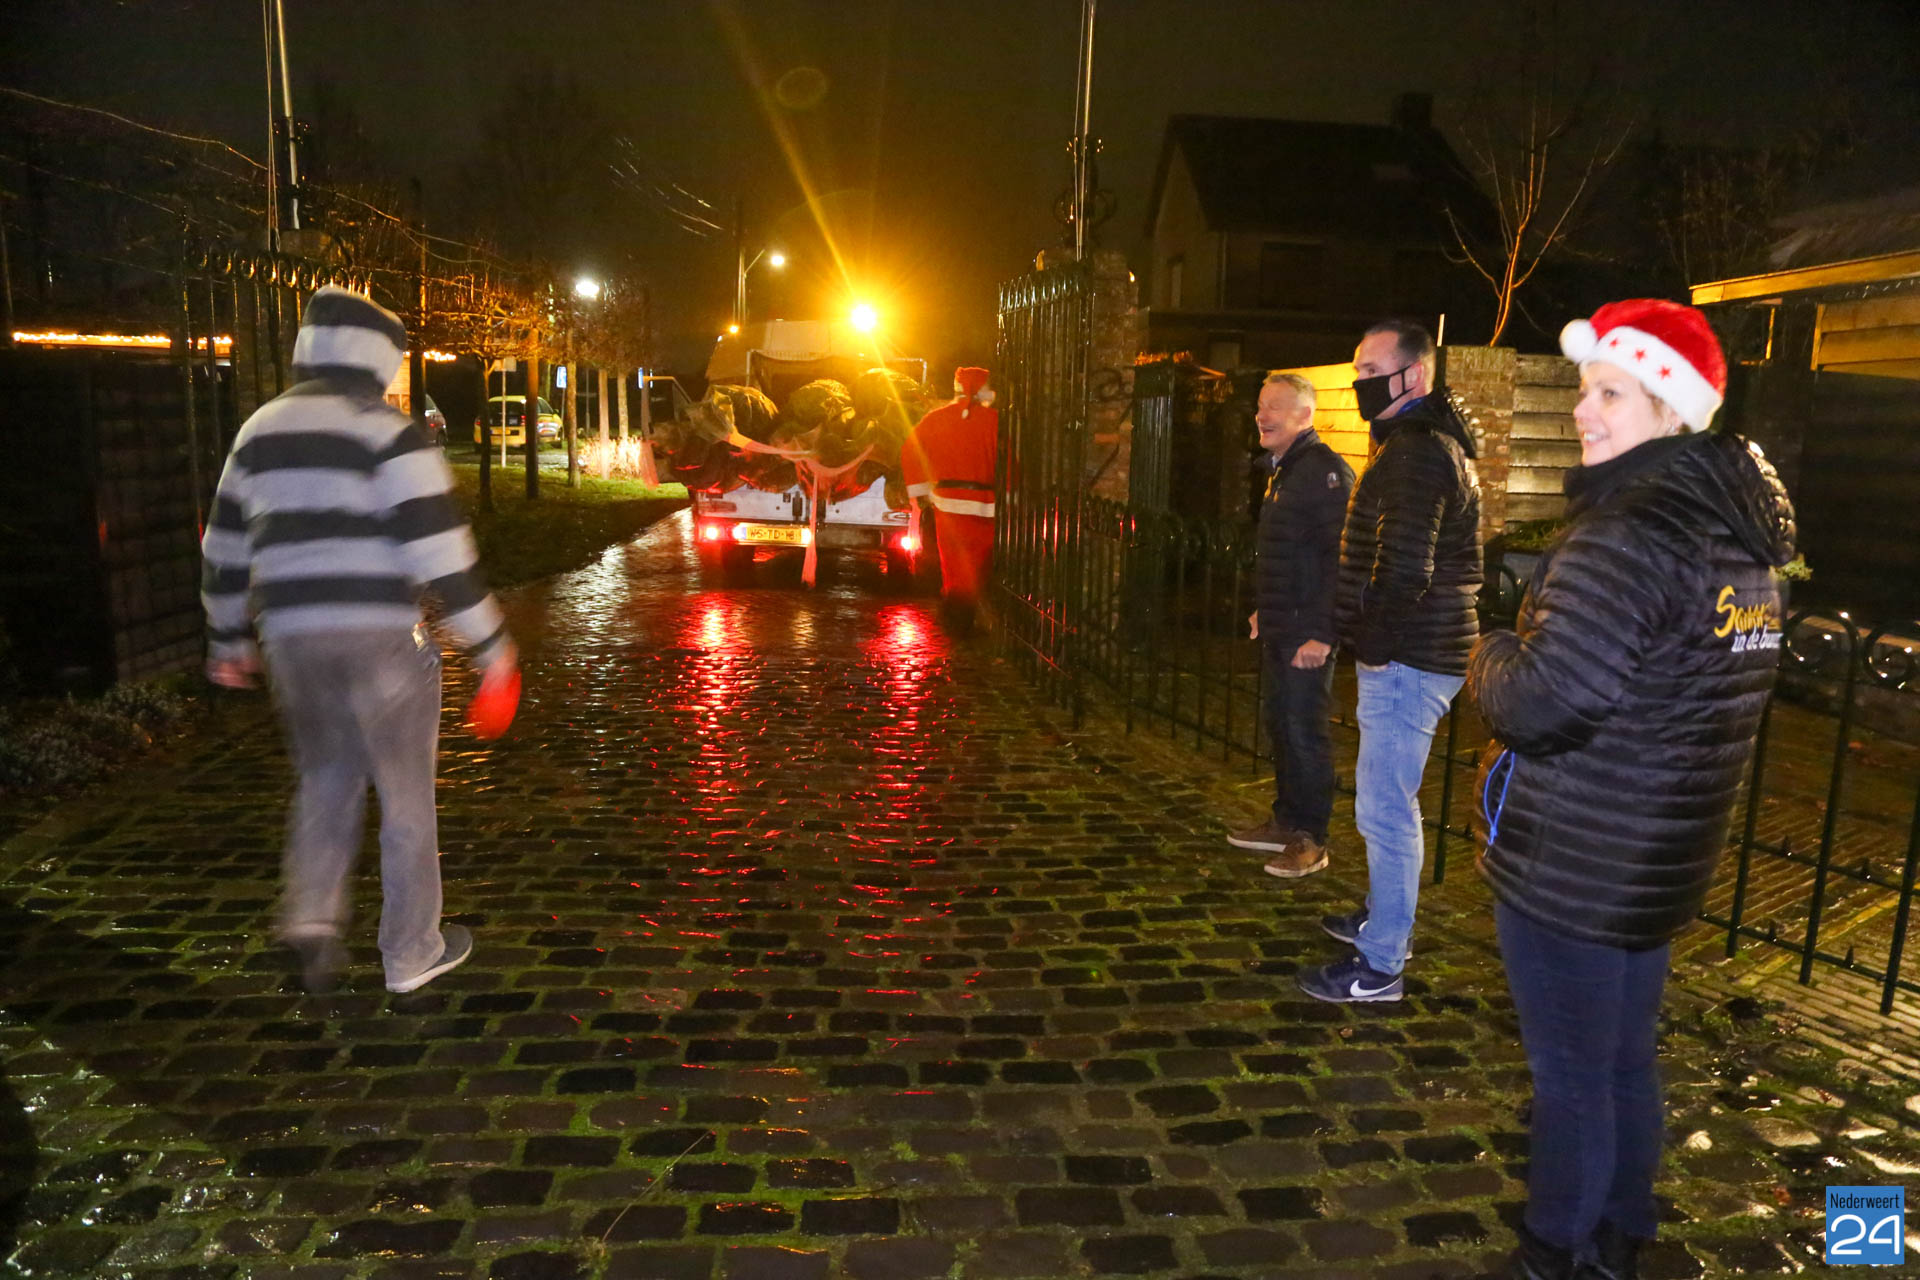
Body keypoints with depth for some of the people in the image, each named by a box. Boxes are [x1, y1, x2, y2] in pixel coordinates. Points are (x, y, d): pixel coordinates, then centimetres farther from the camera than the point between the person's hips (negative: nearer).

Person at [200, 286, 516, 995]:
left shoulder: (261, 429, 12)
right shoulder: (387, 432, -9)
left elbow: (225, 547, 18)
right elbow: (439, 550, -16)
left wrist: (228, 640, 29)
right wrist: (489, 643, -8)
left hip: (291, 636, 6)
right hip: (379, 636, -6)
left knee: (326, 781, 23)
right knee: (405, 792, 7)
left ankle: (311, 918, 10)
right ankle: (412, 952, 16)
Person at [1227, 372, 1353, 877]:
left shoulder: (1325, 471, -15)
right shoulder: (1283, 470, 15)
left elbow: (1339, 558, -21)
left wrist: (1321, 632, -24)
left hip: (1308, 632, -10)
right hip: (1279, 628, 10)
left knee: (1305, 731, -3)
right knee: (1280, 726, 16)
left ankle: (1310, 840, 7)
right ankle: (1285, 821, 28)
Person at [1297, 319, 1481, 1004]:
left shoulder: (1418, 453, -18)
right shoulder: (1426, 442, 18)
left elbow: (1405, 571, -26)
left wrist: (1371, 642, -12)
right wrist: (1355, 628, 16)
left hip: (1407, 662, -11)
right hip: (1411, 656, 11)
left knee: (1385, 808, -4)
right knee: (1386, 799, 21)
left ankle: (1379, 966, 6)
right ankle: (1383, 917, 37)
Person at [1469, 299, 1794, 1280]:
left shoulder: (1628, 532, -22)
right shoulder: (1743, 534, 8)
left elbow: (1537, 700, -25)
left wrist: (1490, 656, -5)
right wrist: (1531, 648, 10)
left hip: (1571, 864, -9)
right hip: (1657, 859, 9)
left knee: (1571, 1078, 7)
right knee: (1625, 1063, 22)